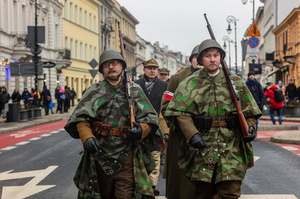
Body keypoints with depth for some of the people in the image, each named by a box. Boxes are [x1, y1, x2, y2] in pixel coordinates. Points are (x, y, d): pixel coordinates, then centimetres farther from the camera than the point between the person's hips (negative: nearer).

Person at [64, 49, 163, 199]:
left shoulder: (134, 90, 8)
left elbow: (150, 117, 2)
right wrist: (86, 137, -21)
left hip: (127, 160, -1)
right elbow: (80, 118, -2)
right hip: (99, 159, 1)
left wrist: (142, 130, -20)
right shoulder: (95, 91, 7)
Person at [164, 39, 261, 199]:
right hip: (202, 146, 0)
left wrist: (250, 127, -7)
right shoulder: (191, 83, 5)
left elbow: (249, 111, 14)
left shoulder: (236, 82, 10)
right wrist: (192, 134, -17)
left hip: (231, 146, 0)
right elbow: (181, 113, -3)